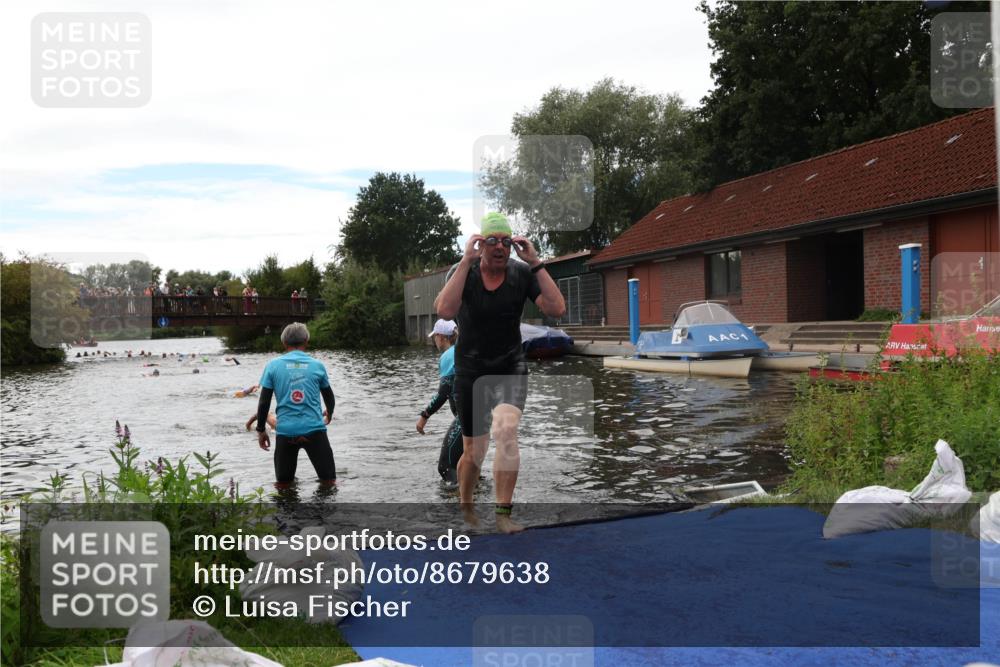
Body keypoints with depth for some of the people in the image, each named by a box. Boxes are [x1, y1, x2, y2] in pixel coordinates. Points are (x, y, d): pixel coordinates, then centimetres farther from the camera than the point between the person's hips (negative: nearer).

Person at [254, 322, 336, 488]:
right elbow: (329, 397, 17)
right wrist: (329, 415, 38)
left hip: (285, 431, 1)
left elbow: (264, 402, 0)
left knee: (282, 484, 15)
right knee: (329, 482, 7)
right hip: (314, 429, 0)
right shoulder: (317, 365, 3)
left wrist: (261, 430, 12)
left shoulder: (273, 366, 2)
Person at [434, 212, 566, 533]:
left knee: (506, 430, -27)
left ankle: (503, 514, -18)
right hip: (470, 370, 0)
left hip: (511, 367, 0)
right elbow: (445, 310, -29)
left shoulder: (522, 274, -6)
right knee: (474, 450, 7)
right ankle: (465, 508, 36)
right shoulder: (462, 273, -9)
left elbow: (557, 309, -19)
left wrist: (535, 263, -21)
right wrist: (466, 261, -29)